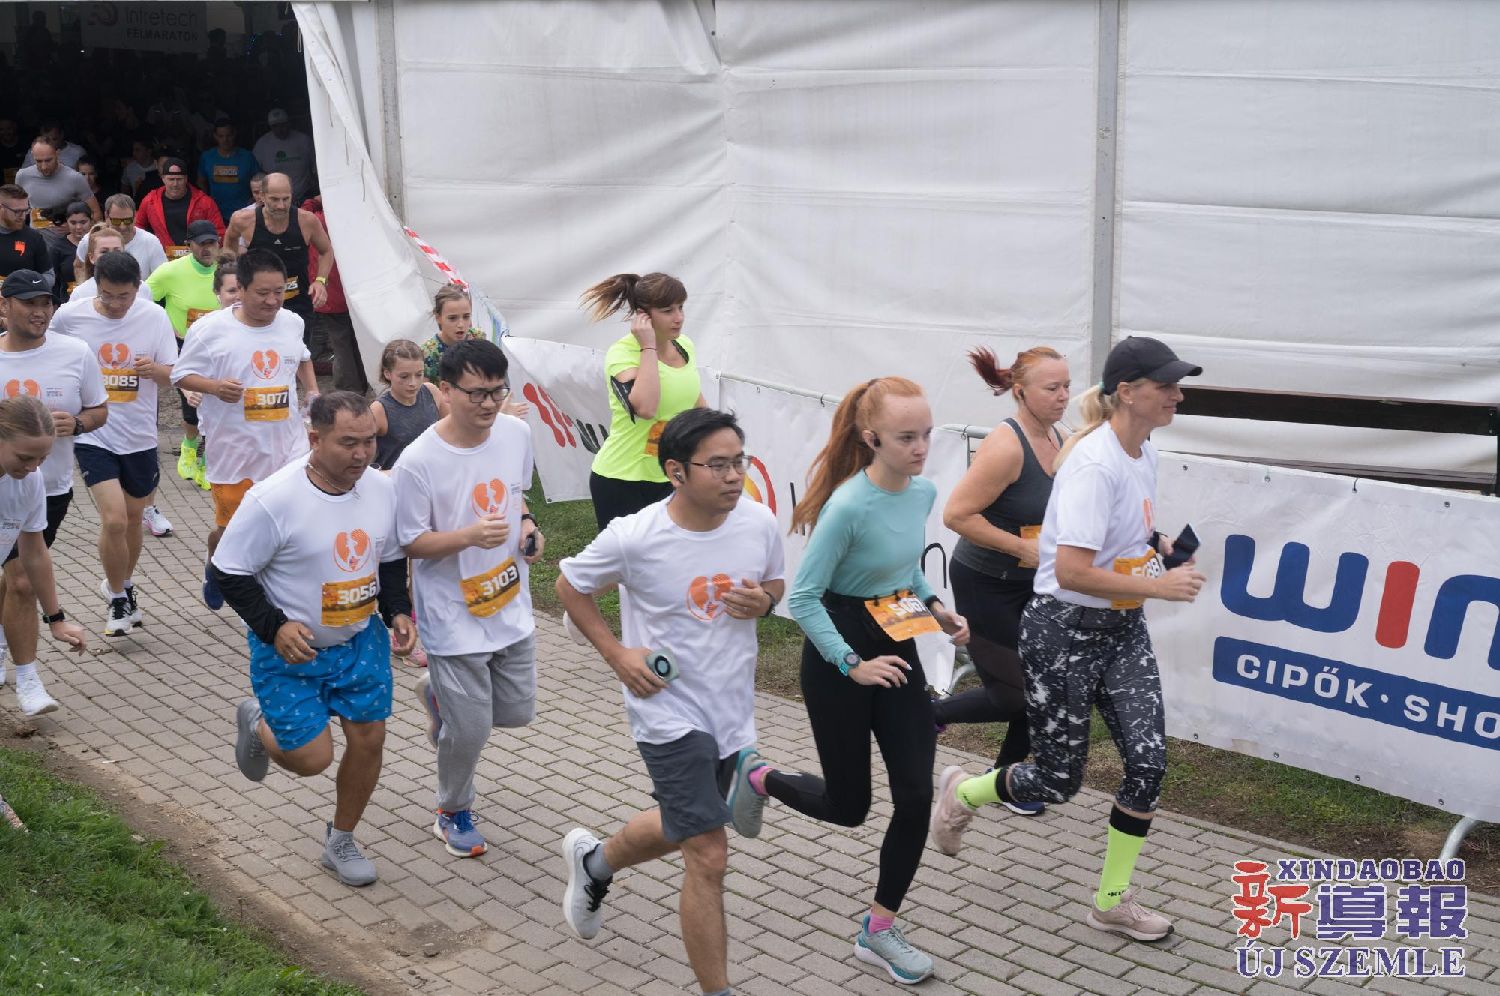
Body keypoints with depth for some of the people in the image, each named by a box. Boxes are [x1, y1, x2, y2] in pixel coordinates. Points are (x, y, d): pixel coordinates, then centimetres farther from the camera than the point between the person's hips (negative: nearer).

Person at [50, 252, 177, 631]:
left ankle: (124, 585, 43)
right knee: (114, 520, -13)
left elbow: (172, 374, -2)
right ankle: (117, 599, 10)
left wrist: (156, 370, -24)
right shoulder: (69, 316, -10)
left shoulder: (155, 317, -6)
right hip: (93, 435, -2)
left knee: (133, 516, 17)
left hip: (140, 436, 3)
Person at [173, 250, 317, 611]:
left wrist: (313, 392, 9)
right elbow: (181, 375, -6)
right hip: (234, 453, -2)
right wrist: (215, 386, -24)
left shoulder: (291, 322, 1)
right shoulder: (211, 329, -13)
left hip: (288, 448, 2)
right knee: (230, 529, 15)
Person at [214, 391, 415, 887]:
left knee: (368, 739, 5)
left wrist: (398, 611, -4)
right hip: (291, 649, -5)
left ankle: (340, 842, 30)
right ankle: (257, 724, 31)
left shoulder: (382, 489, -6)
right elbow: (227, 572, -14)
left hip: (362, 641, 5)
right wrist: (274, 626, -23)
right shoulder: (274, 500, -23)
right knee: (312, 757, -6)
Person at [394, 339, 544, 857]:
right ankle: (454, 814, 31)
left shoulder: (517, 432, -5)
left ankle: (440, 695, 46)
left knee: (517, 711, 17)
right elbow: (412, 543, -15)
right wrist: (471, 535, -31)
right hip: (454, 618, -6)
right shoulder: (418, 461, -23)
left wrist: (525, 525, -6)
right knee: (469, 731, 2)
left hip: (511, 606, 6)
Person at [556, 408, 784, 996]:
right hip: (669, 712, -6)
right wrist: (616, 654, -11)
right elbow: (569, 586, -2)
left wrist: (763, 600, -13)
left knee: (679, 830, 25)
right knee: (709, 858, -9)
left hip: (733, 710, 6)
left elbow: (775, 581, 11)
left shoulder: (759, 522, -9)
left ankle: (593, 862, 56)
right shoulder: (633, 538, -19)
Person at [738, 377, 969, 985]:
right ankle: (759, 778, 39)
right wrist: (852, 665, -25)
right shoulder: (849, 507, -26)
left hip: (898, 652, 6)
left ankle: (878, 931, 18)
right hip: (838, 659, -6)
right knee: (848, 807, 8)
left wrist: (936, 608, 0)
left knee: (916, 797, 1)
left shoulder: (924, 493, -3)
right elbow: (802, 599, -21)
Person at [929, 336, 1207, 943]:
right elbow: (1072, 572, -30)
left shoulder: (1144, 452, 5)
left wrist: (1160, 546, 4)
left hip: (1123, 630, 8)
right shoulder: (1095, 465, -25)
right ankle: (961, 796, 35)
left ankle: (1112, 902, 15)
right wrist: (1158, 586, -25)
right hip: (1064, 632, -8)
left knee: (1148, 760, -1)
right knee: (1059, 781, 4)